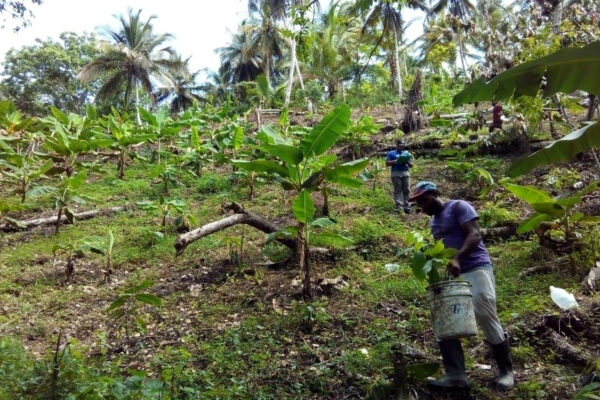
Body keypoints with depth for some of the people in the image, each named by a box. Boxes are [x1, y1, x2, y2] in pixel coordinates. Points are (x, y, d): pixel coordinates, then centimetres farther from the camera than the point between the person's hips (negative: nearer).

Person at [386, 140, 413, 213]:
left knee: (406, 190, -6)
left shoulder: (407, 153, 24)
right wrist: (395, 161, -10)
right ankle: (398, 206, -15)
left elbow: (411, 165, 20)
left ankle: (407, 207, -9)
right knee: (398, 190, -9)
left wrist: (408, 162, -3)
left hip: (406, 173, 3)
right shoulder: (391, 153, 16)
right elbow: (387, 163, 5)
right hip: (396, 173, -2)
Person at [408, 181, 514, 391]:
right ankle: (455, 375, 2)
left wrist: (457, 258, -31)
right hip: (451, 275, 8)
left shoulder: (458, 207, -4)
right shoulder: (433, 221, 20)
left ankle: (506, 371, 12)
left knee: (486, 318, -6)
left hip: (476, 269, -8)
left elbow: (474, 235, -16)